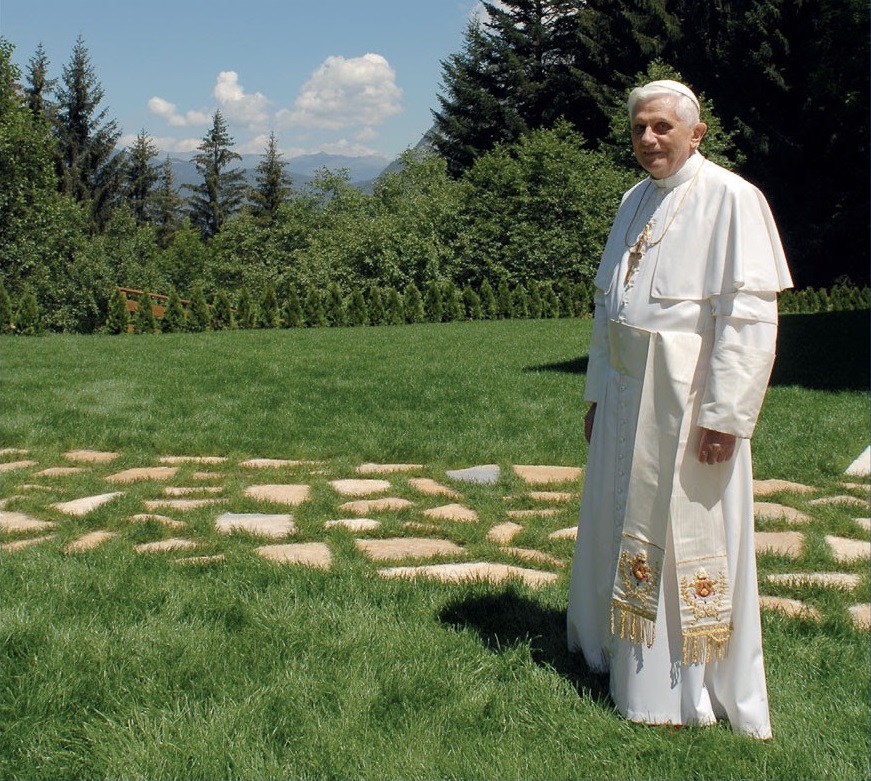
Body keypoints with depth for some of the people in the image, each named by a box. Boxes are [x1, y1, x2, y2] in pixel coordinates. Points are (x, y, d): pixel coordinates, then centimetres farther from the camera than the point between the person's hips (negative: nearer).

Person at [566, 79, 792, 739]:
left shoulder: (730, 199, -11)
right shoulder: (635, 202, 12)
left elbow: (750, 315, -17)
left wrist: (725, 413, -21)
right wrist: (597, 393, 15)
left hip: (689, 401, -7)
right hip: (628, 396, 8)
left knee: (690, 537, 1)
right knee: (618, 528, 16)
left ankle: (693, 688, 16)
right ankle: (617, 648, 34)